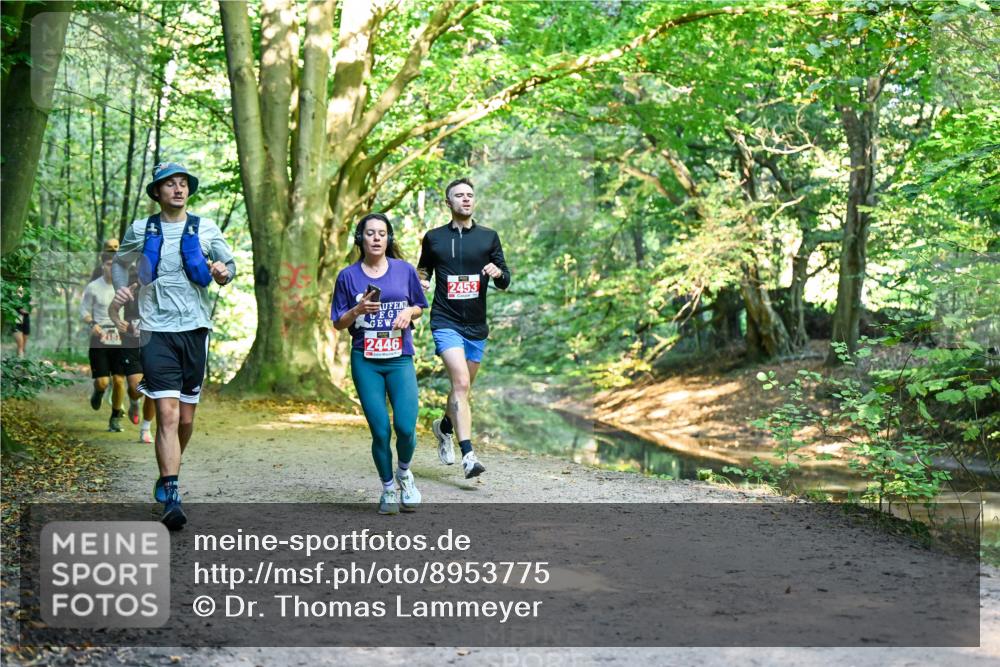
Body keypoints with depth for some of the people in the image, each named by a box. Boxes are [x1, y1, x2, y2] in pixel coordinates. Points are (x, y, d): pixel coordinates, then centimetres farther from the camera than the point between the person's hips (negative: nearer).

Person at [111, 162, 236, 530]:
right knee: (168, 414, -14)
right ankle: (171, 498, -13)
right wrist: (121, 287, 1)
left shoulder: (206, 229, 6)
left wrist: (224, 273, -13)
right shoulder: (140, 230, 6)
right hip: (157, 330, -2)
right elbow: (120, 261, 21)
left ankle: (167, 475, 34)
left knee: (186, 418, 9)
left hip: (195, 328, 2)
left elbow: (230, 262, 10)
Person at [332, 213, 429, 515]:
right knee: (380, 431, -3)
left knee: (405, 427, -12)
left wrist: (409, 311, -6)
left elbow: (420, 307, 17)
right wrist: (358, 310, -14)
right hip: (365, 362, 0)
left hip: (400, 359, 0)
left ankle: (404, 473, 21)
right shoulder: (348, 276, 3)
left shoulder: (404, 270, 6)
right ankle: (388, 489, 20)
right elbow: (338, 323, 6)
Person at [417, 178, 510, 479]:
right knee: (461, 382, -20)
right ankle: (468, 454, -24)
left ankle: (444, 426, 45)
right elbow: (422, 270, 20)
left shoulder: (488, 237, 7)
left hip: (476, 326, 3)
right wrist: (421, 282, -3)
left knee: (464, 387, 14)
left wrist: (498, 273, -16)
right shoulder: (433, 237, 5)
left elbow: (505, 281, 7)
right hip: (446, 322, -3)